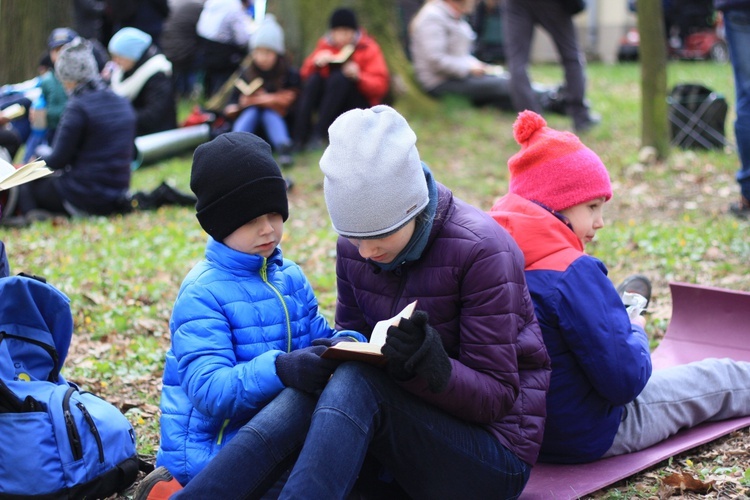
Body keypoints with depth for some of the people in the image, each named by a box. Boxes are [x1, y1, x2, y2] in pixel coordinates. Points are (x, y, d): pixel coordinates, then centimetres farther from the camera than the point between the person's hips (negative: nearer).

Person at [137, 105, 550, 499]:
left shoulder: (482, 251, -19)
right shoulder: (354, 248, -2)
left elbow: (498, 396, -17)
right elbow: (353, 338, 9)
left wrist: (427, 366, -37)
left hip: (496, 453, -5)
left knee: (355, 384, -31)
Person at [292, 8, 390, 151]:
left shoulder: (368, 49, -6)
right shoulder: (326, 44, 3)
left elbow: (381, 86, -13)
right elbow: (305, 74, 2)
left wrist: (359, 76, -30)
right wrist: (316, 63, -19)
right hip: (330, 103, 3)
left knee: (339, 78, -28)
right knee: (314, 79, -23)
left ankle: (319, 133, -35)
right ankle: (299, 138, -34)